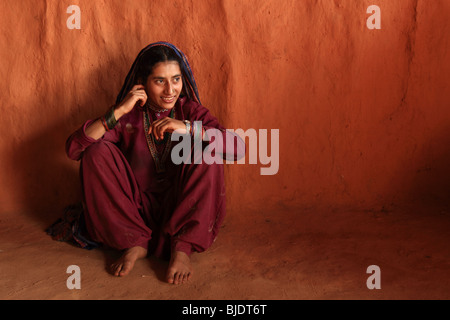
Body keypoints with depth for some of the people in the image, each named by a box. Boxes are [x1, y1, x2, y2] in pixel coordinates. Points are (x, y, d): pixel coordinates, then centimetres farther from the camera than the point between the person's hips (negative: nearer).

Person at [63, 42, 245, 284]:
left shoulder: (190, 111, -2)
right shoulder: (128, 116, -2)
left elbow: (238, 149, -18)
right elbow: (73, 149, -14)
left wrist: (188, 128, -28)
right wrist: (118, 112, -21)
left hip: (180, 210, 0)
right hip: (137, 208, 1)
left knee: (206, 151, -22)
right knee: (97, 151, -16)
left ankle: (182, 247, -21)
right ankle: (136, 243, -14)